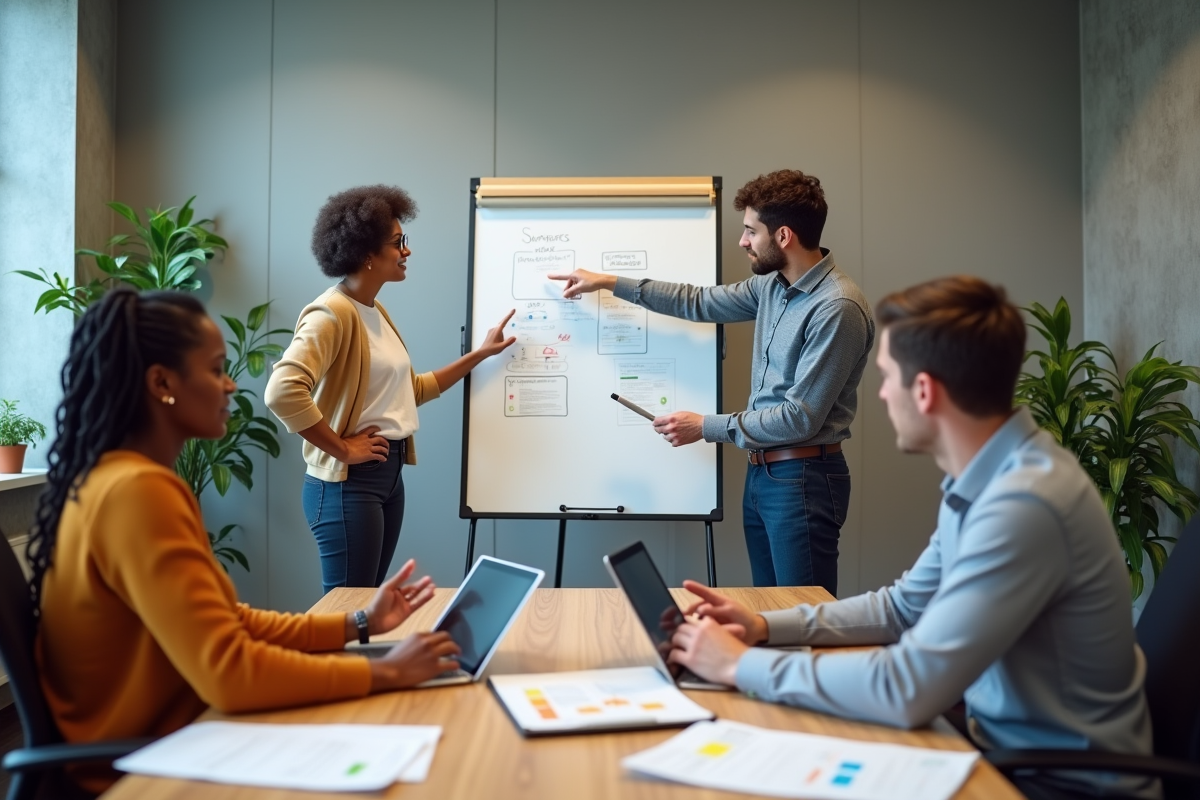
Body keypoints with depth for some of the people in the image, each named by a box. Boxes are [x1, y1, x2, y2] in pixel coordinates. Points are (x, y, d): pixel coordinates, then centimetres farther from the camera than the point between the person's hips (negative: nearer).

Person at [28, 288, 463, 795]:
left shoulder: (119, 478, 8)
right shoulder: (137, 491, -23)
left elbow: (227, 622, 9)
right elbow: (228, 672, -29)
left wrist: (357, 625, 2)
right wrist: (385, 672, -20)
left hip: (151, 745, 9)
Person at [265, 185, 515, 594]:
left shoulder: (375, 312, 12)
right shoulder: (332, 313, -17)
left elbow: (410, 389, 20)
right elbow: (282, 391, -30)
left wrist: (479, 354, 19)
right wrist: (342, 449, -22)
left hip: (389, 475, 9)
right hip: (348, 482, -9)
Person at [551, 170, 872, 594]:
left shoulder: (838, 308, -20)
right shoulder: (773, 284, 8)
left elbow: (801, 417, -21)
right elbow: (699, 302, 19)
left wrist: (705, 427, -14)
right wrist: (610, 282, 18)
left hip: (802, 479, -8)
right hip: (760, 472, 9)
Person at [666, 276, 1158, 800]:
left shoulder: (1024, 502, -29)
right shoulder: (986, 479, 1)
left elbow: (908, 690, -31)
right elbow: (905, 607, 11)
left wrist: (744, 665, -20)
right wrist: (767, 626, 1)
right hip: (1008, 745, 7)